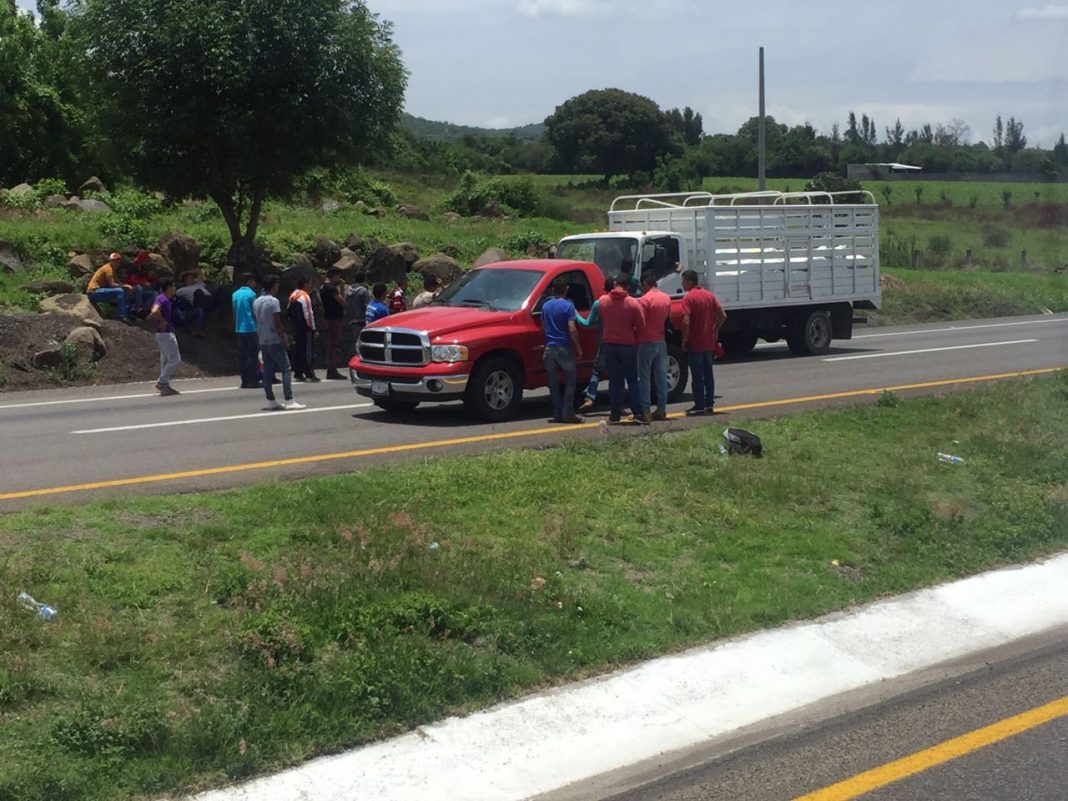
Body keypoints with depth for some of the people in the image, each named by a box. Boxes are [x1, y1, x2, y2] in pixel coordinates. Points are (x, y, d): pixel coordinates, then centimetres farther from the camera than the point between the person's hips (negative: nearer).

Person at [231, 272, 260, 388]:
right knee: (252, 355, -3)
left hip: (239, 328, 6)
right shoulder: (251, 294, -9)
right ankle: (252, 381, -4)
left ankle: (244, 381, 7)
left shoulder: (235, 295, 10)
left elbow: (234, 313, 14)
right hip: (251, 328, -6)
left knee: (241, 356, 7)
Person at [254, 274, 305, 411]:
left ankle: (271, 401, 8)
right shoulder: (273, 301, -13)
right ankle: (289, 401, -12)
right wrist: (284, 339, -11)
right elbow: (278, 323, -16)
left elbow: (256, 321, 16)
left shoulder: (257, 302, 12)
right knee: (286, 369, -6)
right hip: (274, 341, -8)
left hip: (262, 341, 8)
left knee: (267, 371, 8)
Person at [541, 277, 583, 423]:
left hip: (549, 348, 4)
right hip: (564, 348, -4)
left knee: (553, 382, 8)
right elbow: (572, 329, -14)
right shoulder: (568, 306, -9)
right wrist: (578, 347, -6)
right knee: (570, 380, 4)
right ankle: (567, 412, -5)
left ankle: (557, 414, 6)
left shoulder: (546, 306, 7)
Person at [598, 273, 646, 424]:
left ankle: (615, 414, 6)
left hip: (609, 345, 2)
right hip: (628, 345, -2)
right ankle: (637, 413, 0)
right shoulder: (633, 303, -11)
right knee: (632, 381, 5)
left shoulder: (603, 301, -3)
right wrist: (634, 341, 7)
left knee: (614, 381, 8)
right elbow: (640, 326, -8)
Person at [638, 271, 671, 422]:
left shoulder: (645, 299, -15)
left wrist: (636, 341, -5)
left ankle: (645, 411, -6)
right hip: (661, 341, 7)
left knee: (644, 377, -3)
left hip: (647, 342, -7)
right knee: (661, 375, 9)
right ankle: (661, 409, 12)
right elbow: (667, 319, 13)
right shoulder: (666, 298, 6)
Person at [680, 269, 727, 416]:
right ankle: (710, 404, 16)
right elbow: (722, 316, 5)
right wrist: (714, 331, 14)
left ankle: (699, 406, 1)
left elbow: (686, 322, -21)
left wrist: (684, 340, -11)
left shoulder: (688, 298, -13)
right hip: (709, 342, 6)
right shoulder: (710, 295, 7)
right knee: (708, 373, 13)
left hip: (694, 343, -6)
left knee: (697, 375, -1)